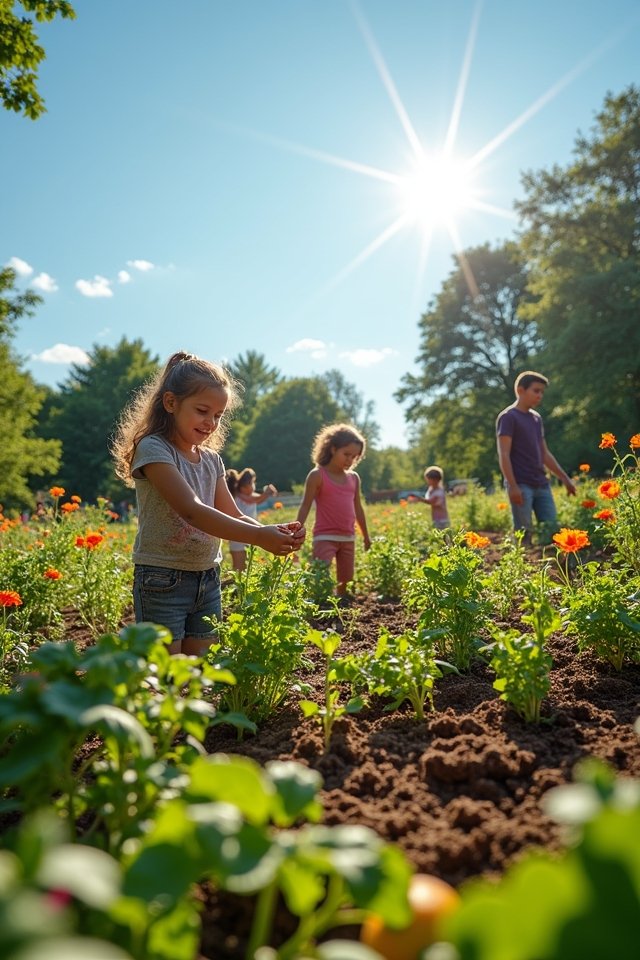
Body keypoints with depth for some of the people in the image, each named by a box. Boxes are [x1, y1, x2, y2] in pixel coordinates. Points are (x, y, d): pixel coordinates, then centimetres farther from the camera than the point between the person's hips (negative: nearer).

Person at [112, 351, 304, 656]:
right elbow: (192, 511, -27)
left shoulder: (211, 459, 8)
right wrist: (259, 537, -34)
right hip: (163, 580, -6)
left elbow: (233, 516, 5)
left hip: (207, 579, 7)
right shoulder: (153, 448, -14)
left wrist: (274, 530, -15)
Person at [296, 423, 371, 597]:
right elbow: (305, 506, -9)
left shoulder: (354, 478, 9)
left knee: (346, 582, 12)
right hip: (325, 537, -6)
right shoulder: (317, 475, -7)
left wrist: (366, 535, 22)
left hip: (348, 538, 6)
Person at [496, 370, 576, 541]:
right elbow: (503, 454, -12)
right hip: (521, 485, -7)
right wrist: (512, 486, -20)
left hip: (542, 485, 8)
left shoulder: (537, 418, 17)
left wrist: (565, 478, 20)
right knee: (524, 534, -7)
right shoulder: (508, 417, -5)